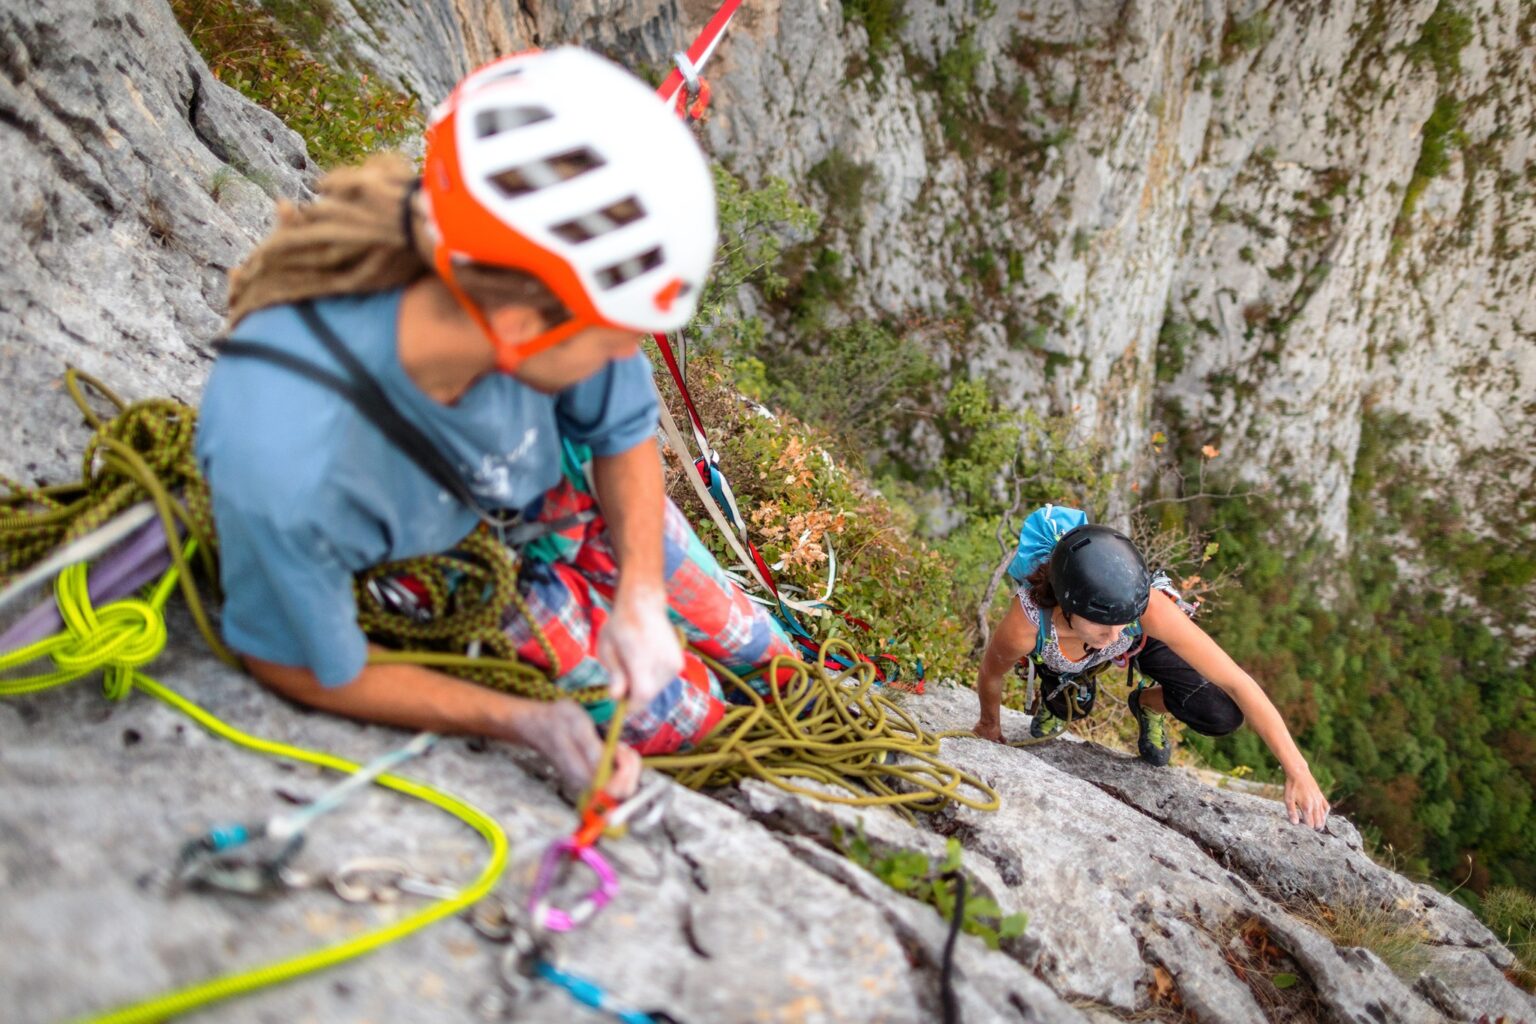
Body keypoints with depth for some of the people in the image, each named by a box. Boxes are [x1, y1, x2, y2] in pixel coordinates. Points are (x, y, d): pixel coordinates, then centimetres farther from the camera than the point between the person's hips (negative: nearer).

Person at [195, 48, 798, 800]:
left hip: (564, 483, 4)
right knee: (683, 718, 7)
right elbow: (307, 672, -26)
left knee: (740, 638, 21)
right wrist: (522, 721, -28)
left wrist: (641, 593, -24)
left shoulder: (545, 283, -36)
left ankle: (793, 675, 56)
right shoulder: (285, 476, -47)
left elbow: (625, 436, -13)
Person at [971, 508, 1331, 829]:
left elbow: (1237, 682, -38)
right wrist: (990, 724, -1)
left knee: (1223, 715, -16)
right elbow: (991, 672, -21)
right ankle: (1057, 700, 18)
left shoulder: (1145, 604, -44)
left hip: (1141, 637, -2)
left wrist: (1297, 771, -37)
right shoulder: (1028, 620, -45)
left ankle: (1149, 704, 16)